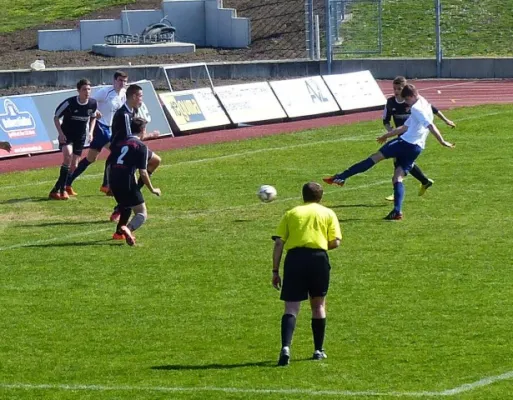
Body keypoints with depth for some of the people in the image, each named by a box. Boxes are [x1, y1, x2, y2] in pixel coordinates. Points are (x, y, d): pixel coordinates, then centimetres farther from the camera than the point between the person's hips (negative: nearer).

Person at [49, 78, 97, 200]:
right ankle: (61, 189, -24)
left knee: (74, 165, 4)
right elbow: (56, 117, -9)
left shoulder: (92, 103, -8)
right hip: (66, 134, -5)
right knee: (68, 155, -29)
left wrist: (90, 132, 2)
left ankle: (57, 189, 18)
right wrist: (60, 133, -19)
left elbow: (93, 117, 14)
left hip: (80, 136, 5)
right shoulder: (69, 103, -21)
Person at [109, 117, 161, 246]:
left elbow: (109, 166, 20)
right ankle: (128, 229, -32)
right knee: (142, 213, -2)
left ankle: (119, 232, 37)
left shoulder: (120, 143, 18)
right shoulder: (141, 146, -2)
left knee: (127, 204, 34)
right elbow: (143, 173, -6)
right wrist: (152, 189, 6)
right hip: (127, 181, -7)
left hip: (114, 182, 7)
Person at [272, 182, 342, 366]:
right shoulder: (328, 214, 12)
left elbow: (279, 243, 6)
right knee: (318, 305, 18)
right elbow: (335, 242, 3)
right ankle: (318, 350, 23)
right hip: (318, 259, 0)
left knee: (291, 307, -2)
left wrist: (275, 271, 7)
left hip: (294, 258, 0)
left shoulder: (291, 214, 14)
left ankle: (285, 347, -23)